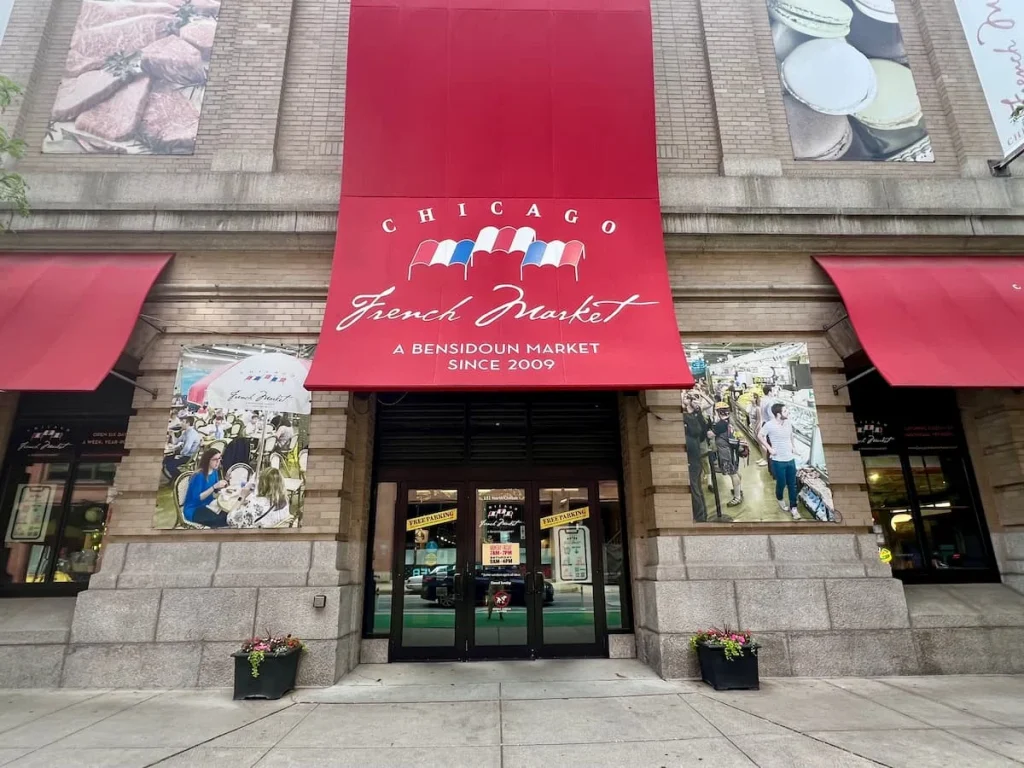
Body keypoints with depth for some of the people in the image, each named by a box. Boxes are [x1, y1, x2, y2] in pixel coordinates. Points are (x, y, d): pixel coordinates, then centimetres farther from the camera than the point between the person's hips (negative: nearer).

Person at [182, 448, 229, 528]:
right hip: (193, 510, -7)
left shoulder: (214, 472, 2)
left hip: (206, 506, 7)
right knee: (222, 519, -29)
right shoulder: (199, 476, -19)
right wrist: (214, 487, -28)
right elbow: (197, 498, -22)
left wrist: (222, 487, -11)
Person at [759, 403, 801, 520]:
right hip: (778, 461, -5)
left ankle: (793, 508, 19)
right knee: (781, 483, 7)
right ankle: (779, 499, 37)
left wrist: (794, 447, 11)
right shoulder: (769, 425, -17)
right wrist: (769, 449, -11)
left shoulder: (788, 423, 1)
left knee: (792, 484, 8)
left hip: (791, 459, 5)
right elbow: (760, 436, -8)